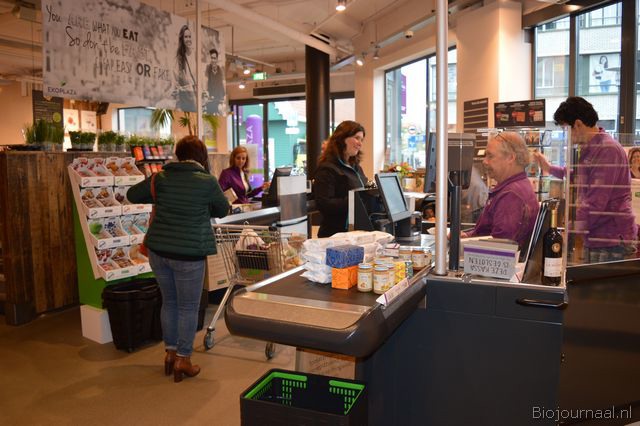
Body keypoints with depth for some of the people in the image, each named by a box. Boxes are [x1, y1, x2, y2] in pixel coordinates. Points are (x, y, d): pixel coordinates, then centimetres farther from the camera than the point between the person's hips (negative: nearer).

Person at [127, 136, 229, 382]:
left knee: (169, 301, 20)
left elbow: (132, 195, 15)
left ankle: (170, 352, 31)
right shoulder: (207, 182, -9)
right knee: (188, 307, 9)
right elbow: (223, 210, 7)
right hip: (189, 253, -5)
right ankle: (183, 360, 17)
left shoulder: (160, 178, 2)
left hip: (158, 250, 5)